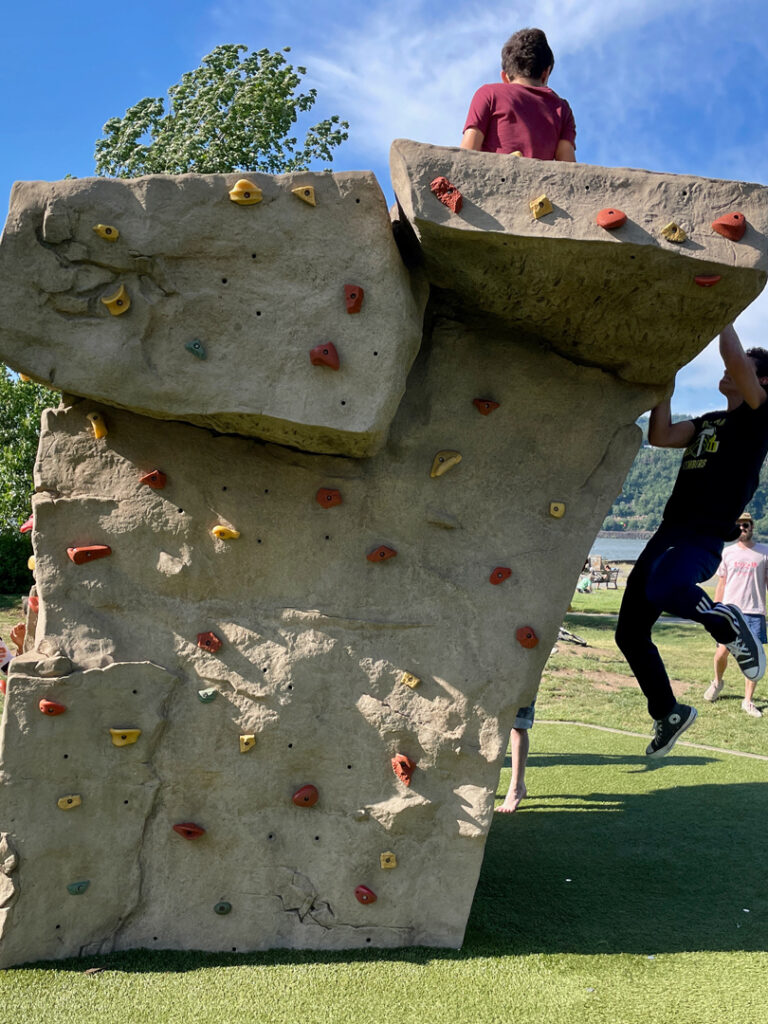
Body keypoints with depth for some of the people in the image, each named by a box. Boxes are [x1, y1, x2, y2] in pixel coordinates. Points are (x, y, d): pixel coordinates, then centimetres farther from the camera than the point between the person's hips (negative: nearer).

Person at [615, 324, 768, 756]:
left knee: (661, 590, -40)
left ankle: (724, 620, -12)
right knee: (630, 632, 8)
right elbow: (661, 436, 12)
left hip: (704, 539, -8)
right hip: (669, 532, 8)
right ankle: (668, 713, 26)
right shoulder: (707, 422, 23)